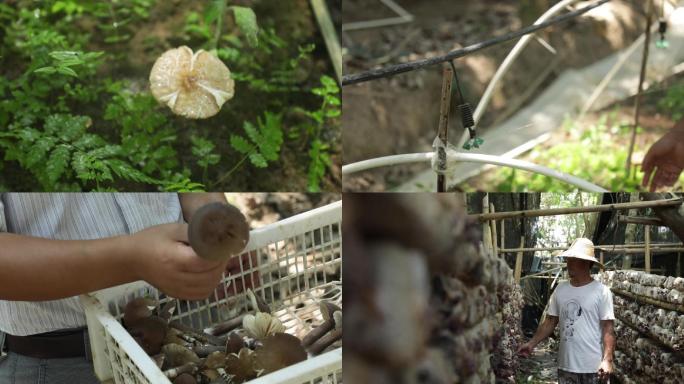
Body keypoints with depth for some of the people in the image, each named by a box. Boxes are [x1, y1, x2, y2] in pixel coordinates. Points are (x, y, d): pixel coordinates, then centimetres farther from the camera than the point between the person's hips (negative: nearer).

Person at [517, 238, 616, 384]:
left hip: (593, 367, -4)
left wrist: (607, 360, -18)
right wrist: (532, 343, 0)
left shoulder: (601, 291, -7)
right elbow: (550, 322, 10)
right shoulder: (560, 289, 5)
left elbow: (608, 329, -8)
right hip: (566, 366, 4)